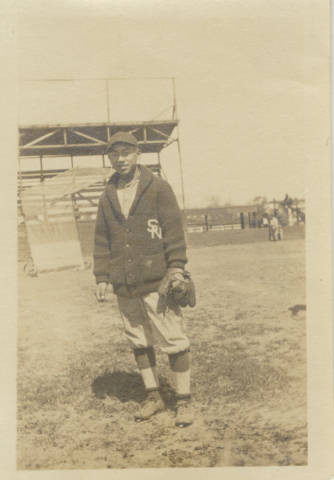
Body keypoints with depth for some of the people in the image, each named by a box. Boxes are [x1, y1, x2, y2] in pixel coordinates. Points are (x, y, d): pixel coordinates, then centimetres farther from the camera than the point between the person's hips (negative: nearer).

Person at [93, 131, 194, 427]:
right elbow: (102, 240, 16)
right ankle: (153, 397, 27)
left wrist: (177, 267, -12)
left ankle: (184, 400, 11)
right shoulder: (108, 197, 13)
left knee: (173, 340, -2)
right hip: (125, 286, 5)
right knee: (139, 342, 13)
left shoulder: (158, 188, -1)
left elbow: (174, 228, -5)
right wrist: (102, 277, 10)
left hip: (156, 281, -5)